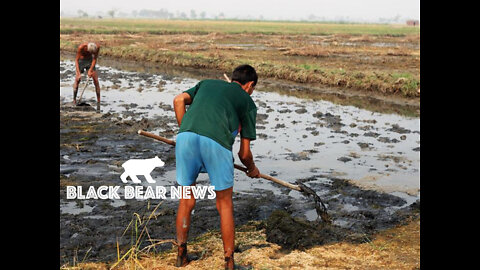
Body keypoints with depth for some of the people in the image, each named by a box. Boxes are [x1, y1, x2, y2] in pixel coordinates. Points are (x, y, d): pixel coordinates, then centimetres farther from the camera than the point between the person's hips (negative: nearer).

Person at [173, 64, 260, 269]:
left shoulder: (207, 83, 33)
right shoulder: (247, 102, 24)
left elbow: (179, 100, 14)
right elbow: (244, 153, 22)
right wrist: (253, 169, 41)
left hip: (186, 137, 3)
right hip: (216, 142, -3)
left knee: (186, 200, 20)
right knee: (225, 204, 14)